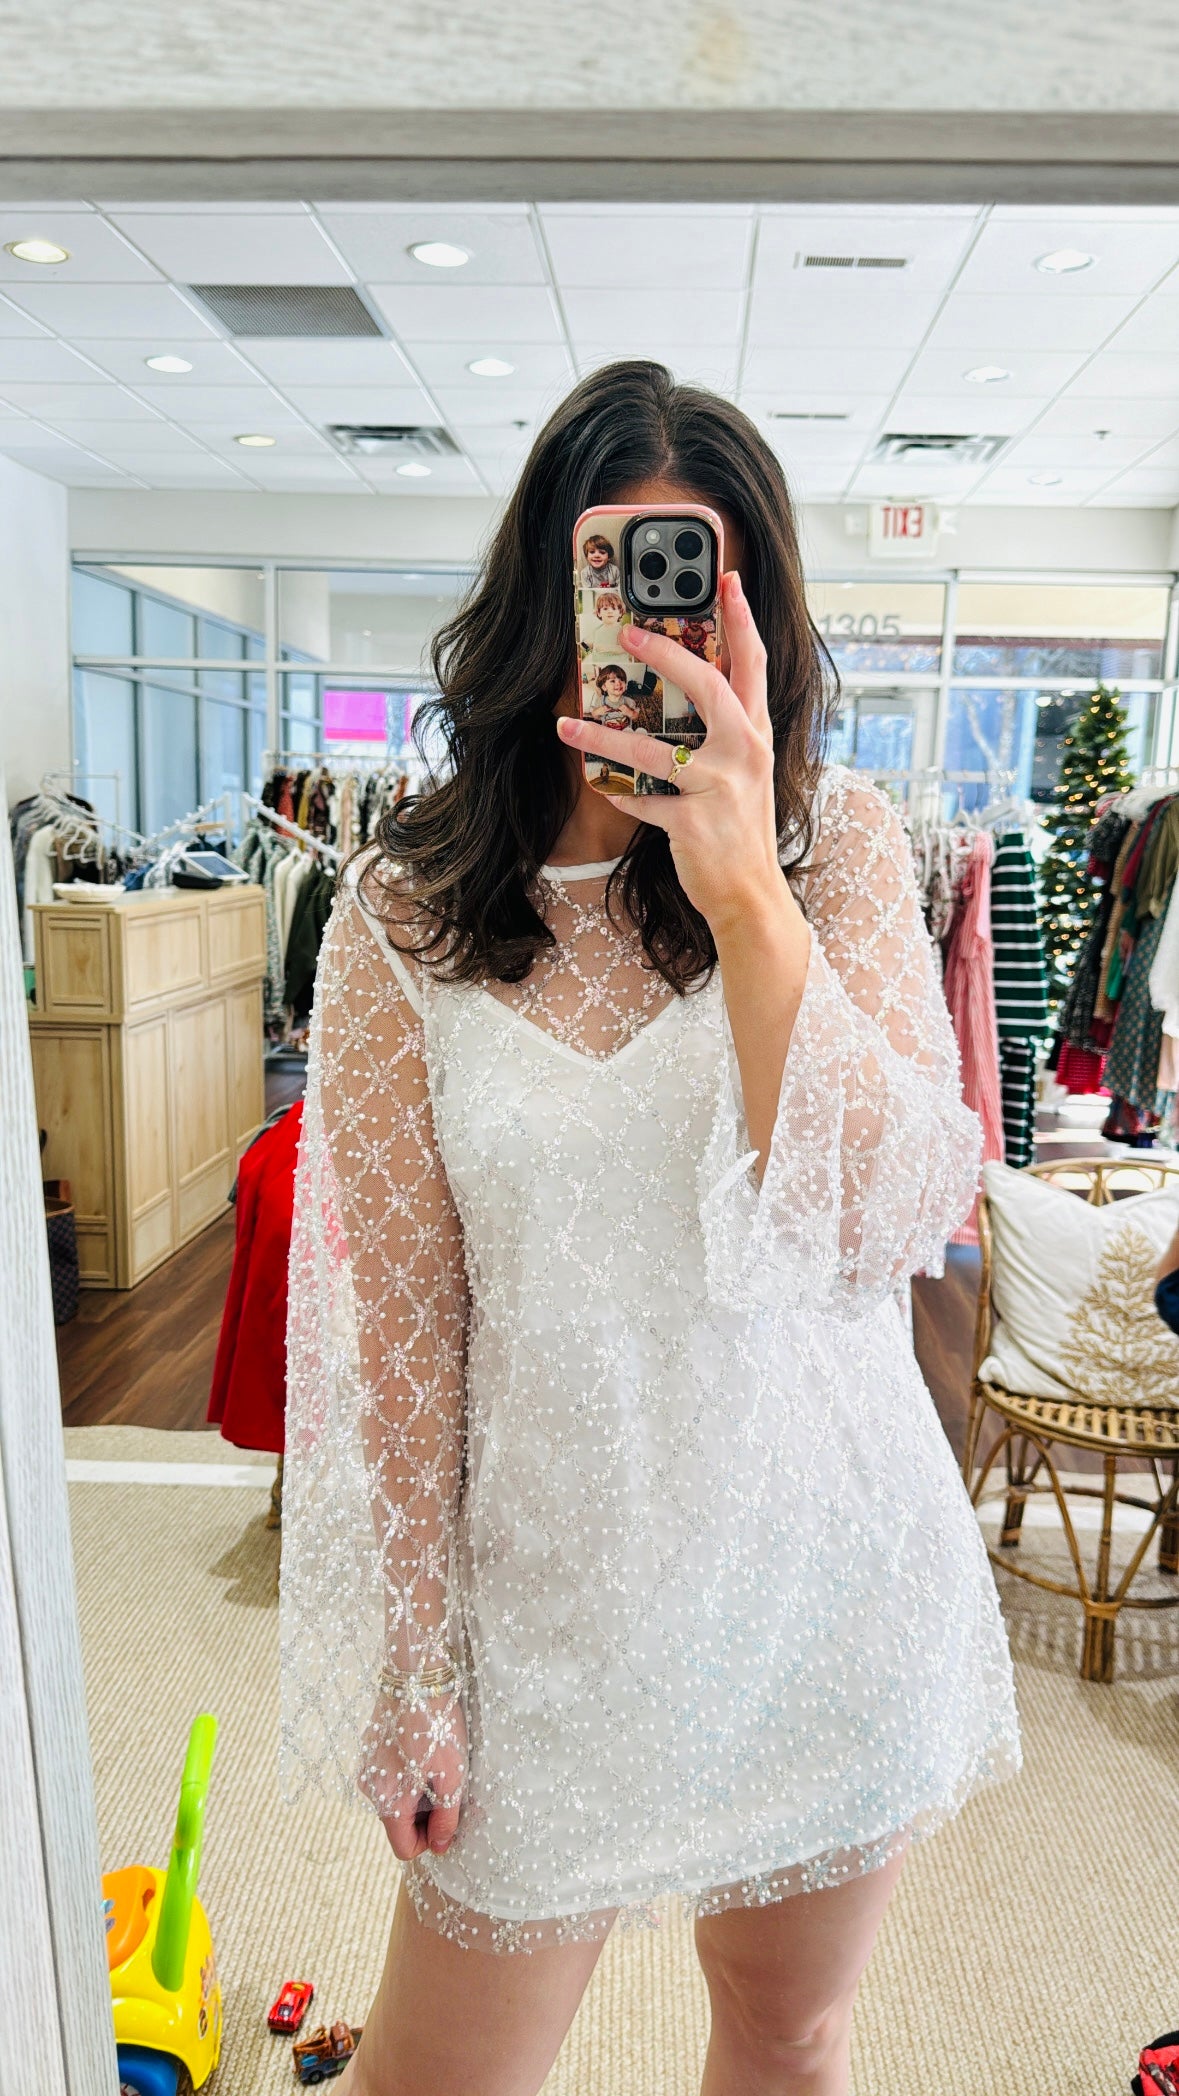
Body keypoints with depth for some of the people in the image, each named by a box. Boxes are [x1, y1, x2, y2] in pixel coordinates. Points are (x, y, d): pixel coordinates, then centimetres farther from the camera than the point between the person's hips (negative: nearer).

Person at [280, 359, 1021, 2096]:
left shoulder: (839, 844, -7)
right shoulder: (402, 918, -7)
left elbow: (892, 1227, -18)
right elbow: (398, 1318, -5)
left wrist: (744, 890, -29)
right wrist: (414, 1667, -2)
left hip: (831, 1573, 1)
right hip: (559, 1599, 0)